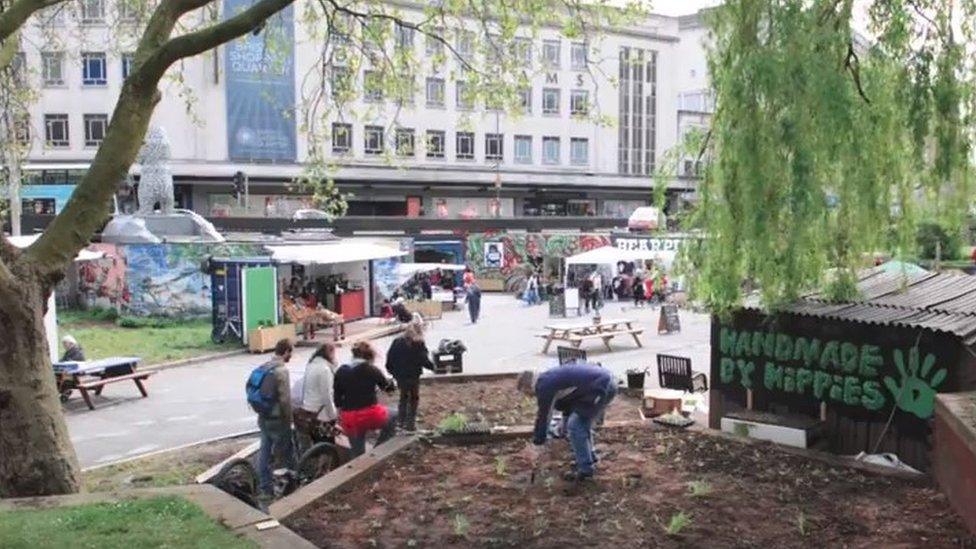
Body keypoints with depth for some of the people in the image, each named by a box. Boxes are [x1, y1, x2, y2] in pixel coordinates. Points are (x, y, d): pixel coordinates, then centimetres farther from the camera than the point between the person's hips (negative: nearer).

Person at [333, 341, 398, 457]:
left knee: (357, 454, 18)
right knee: (394, 416, 25)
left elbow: (337, 399, 7)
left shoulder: (341, 372, 4)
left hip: (349, 419, 4)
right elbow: (388, 387, 8)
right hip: (370, 415, -4)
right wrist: (392, 382, 30)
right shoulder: (371, 369, -6)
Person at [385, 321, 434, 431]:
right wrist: (432, 366, 1)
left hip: (400, 375, 4)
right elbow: (424, 360, -15)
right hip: (413, 376, -4)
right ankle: (411, 423, 7)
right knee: (414, 399, 10)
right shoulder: (419, 344, -13)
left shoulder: (397, 342, 1)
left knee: (403, 398, 20)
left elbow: (390, 358, 4)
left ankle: (401, 422, 22)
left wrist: (392, 371, 14)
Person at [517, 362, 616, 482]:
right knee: (582, 422, 23)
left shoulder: (544, 386, -8)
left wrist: (537, 446, 6)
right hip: (606, 380, 10)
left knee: (574, 426, 0)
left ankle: (585, 470, 7)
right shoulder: (550, 379, 21)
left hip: (601, 387, -10)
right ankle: (589, 459, 32)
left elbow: (543, 417, -3)